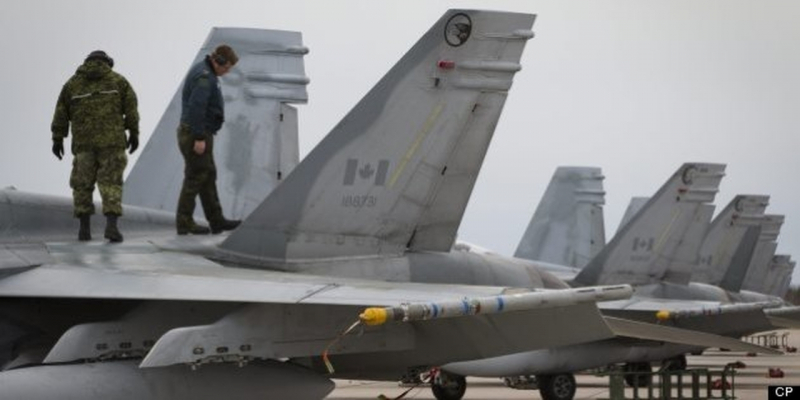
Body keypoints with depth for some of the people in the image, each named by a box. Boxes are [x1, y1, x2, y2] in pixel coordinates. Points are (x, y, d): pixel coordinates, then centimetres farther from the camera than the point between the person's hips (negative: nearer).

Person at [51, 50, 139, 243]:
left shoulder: (73, 83, 12)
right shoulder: (117, 80, 9)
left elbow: (61, 112, 9)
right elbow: (131, 107, 1)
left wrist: (57, 139, 13)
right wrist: (134, 133, 4)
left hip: (83, 140, 1)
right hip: (111, 139, -1)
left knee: (82, 183, 10)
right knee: (110, 183, -1)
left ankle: (84, 228, 6)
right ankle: (111, 225, -17)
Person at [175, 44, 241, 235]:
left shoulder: (203, 72, 15)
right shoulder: (204, 77, -18)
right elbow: (196, 108, -25)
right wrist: (199, 138, -26)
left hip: (199, 134, 11)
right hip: (196, 135, -11)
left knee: (209, 176, 13)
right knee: (196, 177, -6)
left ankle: (217, 221, 17)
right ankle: (184, 222, -2)